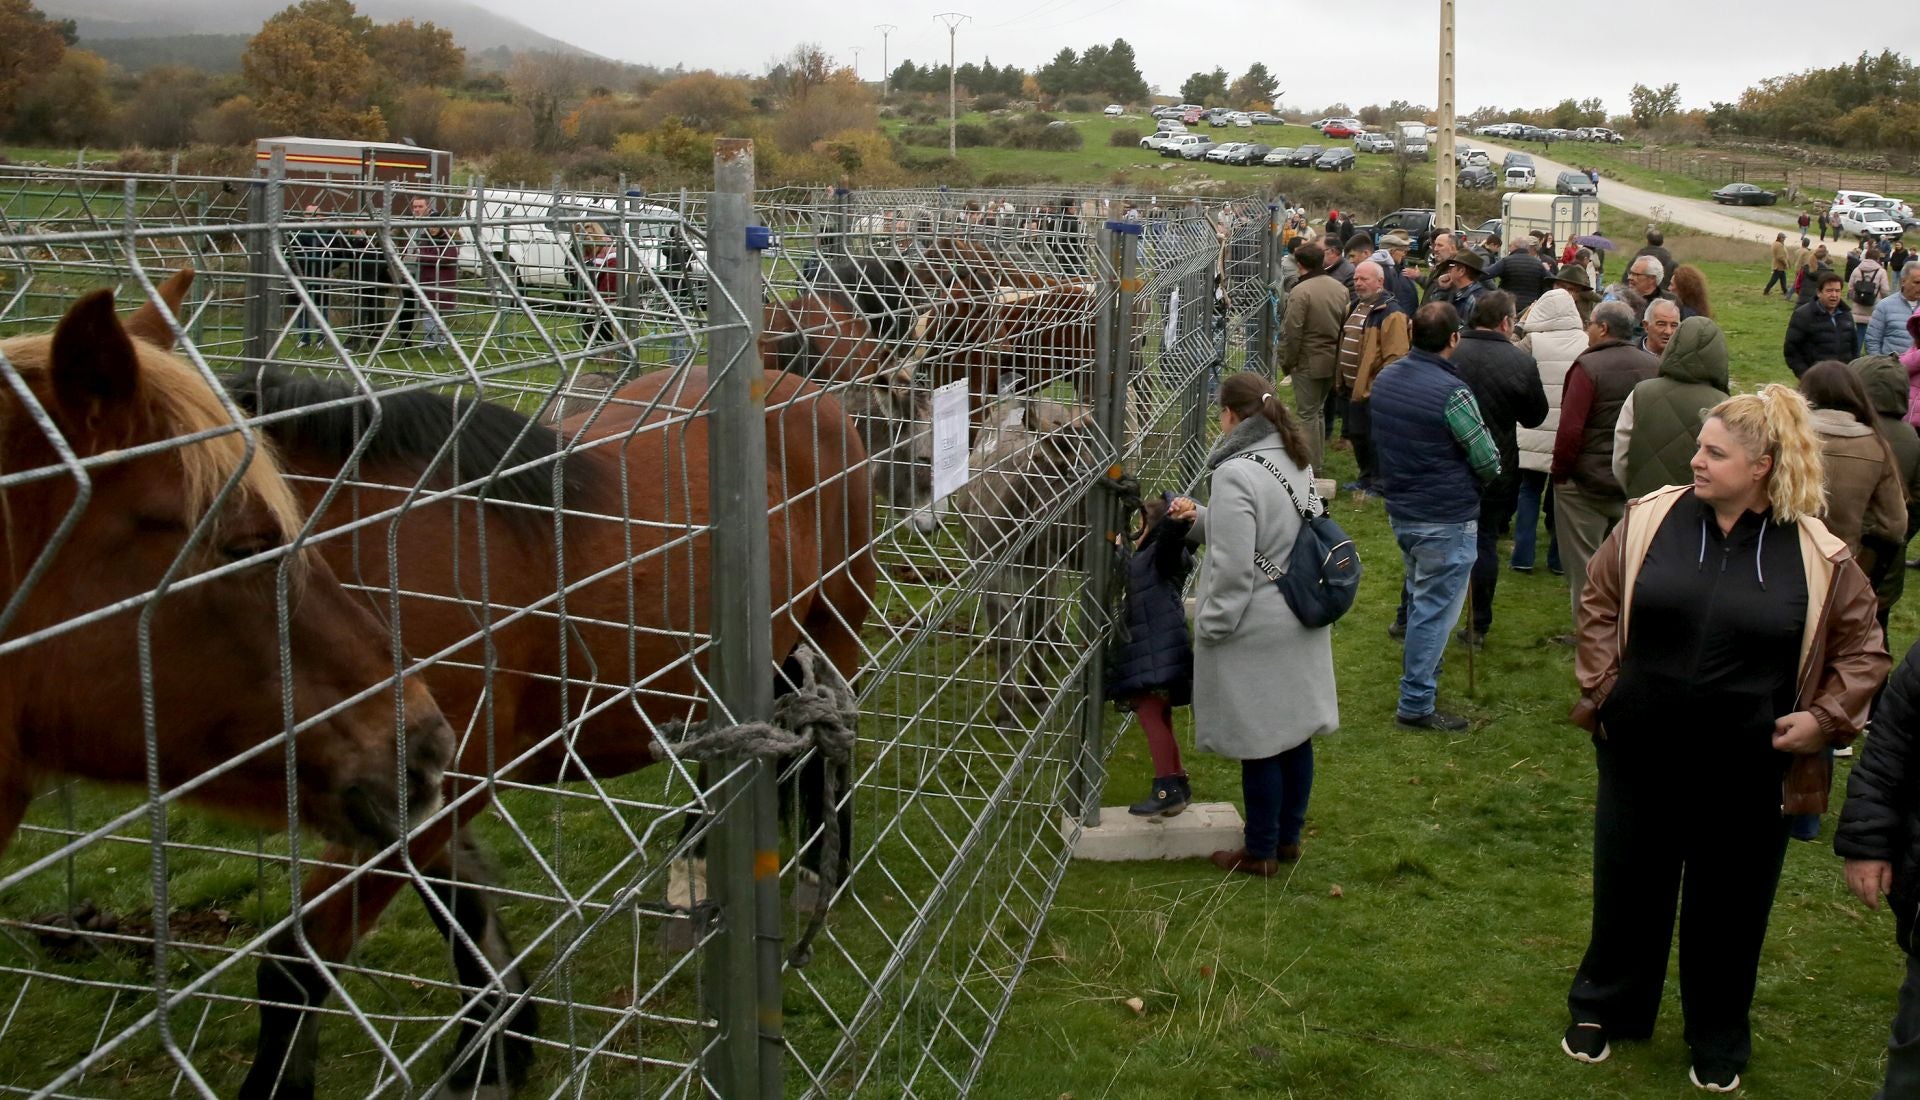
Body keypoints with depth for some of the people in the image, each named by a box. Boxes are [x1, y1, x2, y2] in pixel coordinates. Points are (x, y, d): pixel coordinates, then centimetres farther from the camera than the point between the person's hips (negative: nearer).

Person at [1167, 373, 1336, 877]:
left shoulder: (1235, 475, -22)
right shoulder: (1296, 463, 7)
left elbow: (1233, 569, -23)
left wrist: (1209, 627, -11)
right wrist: (1201, 518, 8)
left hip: (1255, 632, -9)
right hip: (1299, 622, 9)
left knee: (1259, 745, 3)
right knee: (1294, 732, 17)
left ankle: (1260, 852, 16)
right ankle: (1288, 837, 31)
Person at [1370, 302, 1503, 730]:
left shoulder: (1386, 378, 0)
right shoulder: (1452, 393, -23)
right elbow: (1489, 463, -15)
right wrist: (1476, 483, 6)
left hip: (1399, 509, 8)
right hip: (1446, 518, -8)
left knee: (1420, 595, 25)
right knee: (1435, 608, 2)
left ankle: (1416, 667, 40)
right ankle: (1417, 703, 8)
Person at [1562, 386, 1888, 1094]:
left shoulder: (1816, 555, -8)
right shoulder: (1652, 519, -6)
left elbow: (1862, 650, 3)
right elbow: (1598, 603, 6)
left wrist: (1824, 717, -8)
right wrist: (1603, 685, -2)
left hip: (1748, 769, -1)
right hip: (1641, 750, 1)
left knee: (1729, 905, 15)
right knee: (1628, 889, 16)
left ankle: (1719, 1042, 35)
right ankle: (1602, 1010, 37)